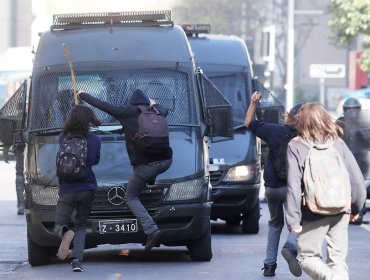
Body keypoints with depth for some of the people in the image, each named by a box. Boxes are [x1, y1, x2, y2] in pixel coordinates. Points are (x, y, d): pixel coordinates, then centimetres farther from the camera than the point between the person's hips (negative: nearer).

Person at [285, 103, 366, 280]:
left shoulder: (296, 147, -6)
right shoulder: (338, 143, 2)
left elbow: (294, 186, -11)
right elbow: (356, 178, 2)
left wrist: (293, 220, -8)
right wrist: (356, 207, 16)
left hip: (313, 214, -3)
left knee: (308, 257, 11)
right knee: (338, 260, 10)